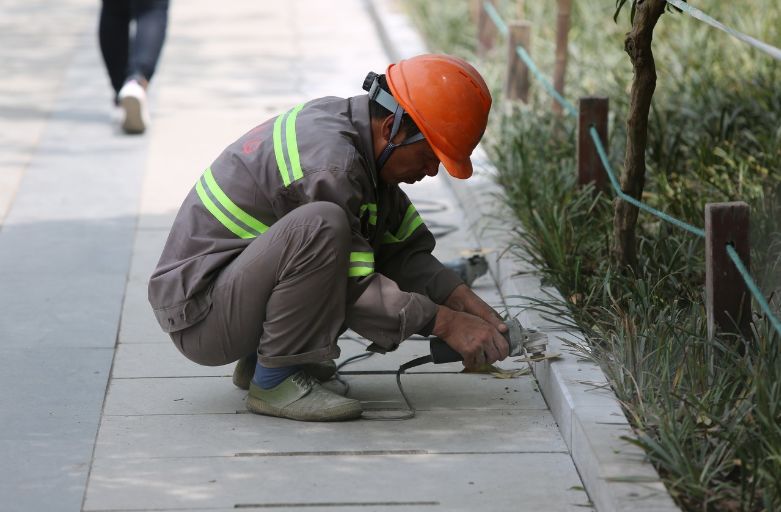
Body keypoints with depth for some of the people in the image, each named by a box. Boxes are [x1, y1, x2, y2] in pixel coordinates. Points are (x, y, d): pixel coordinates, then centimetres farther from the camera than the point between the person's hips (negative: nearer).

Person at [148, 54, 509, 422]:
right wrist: (446, 323, -20)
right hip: (198, 315, -10)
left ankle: (257, 360, 13)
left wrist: (463, 300, -3)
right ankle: (274, 380, -17)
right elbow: (353, 290, -23)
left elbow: (403, 250, 10)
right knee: (321, 225, -32)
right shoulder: (330, 163, -25)